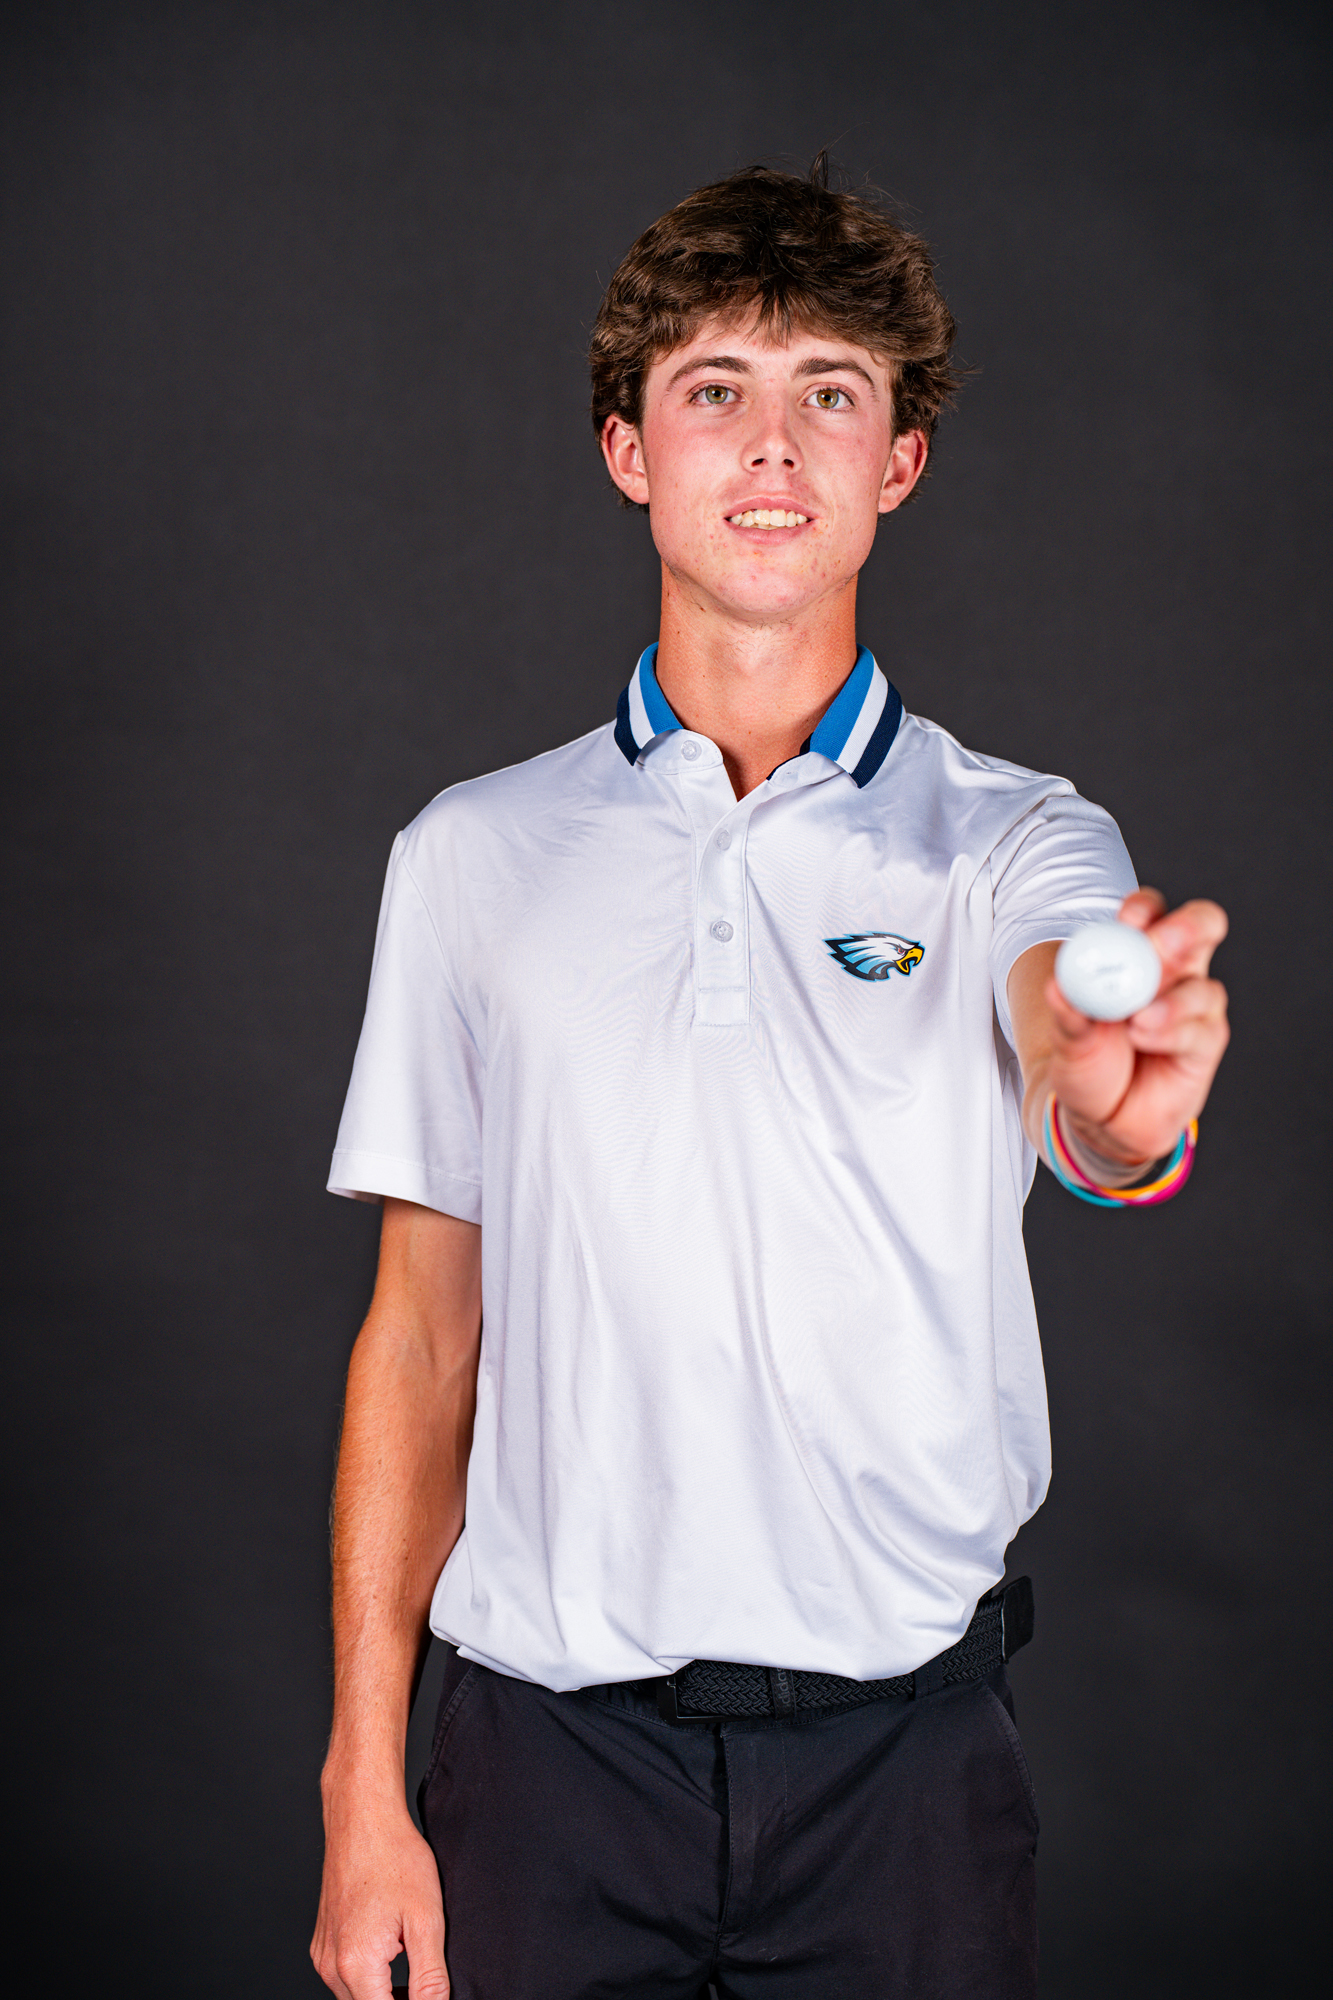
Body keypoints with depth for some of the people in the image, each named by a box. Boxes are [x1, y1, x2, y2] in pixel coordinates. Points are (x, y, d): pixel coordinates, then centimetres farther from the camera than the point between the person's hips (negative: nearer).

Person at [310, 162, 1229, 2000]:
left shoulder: (1013, 841, 0)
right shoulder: (474, 854, 5)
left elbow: (1065, 1044, -22)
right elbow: (421, 1333, 6)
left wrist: (1124, 1107, -47)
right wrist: (364, 1788, 1)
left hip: (903, 1738, 0)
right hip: (552, 1731, 1)